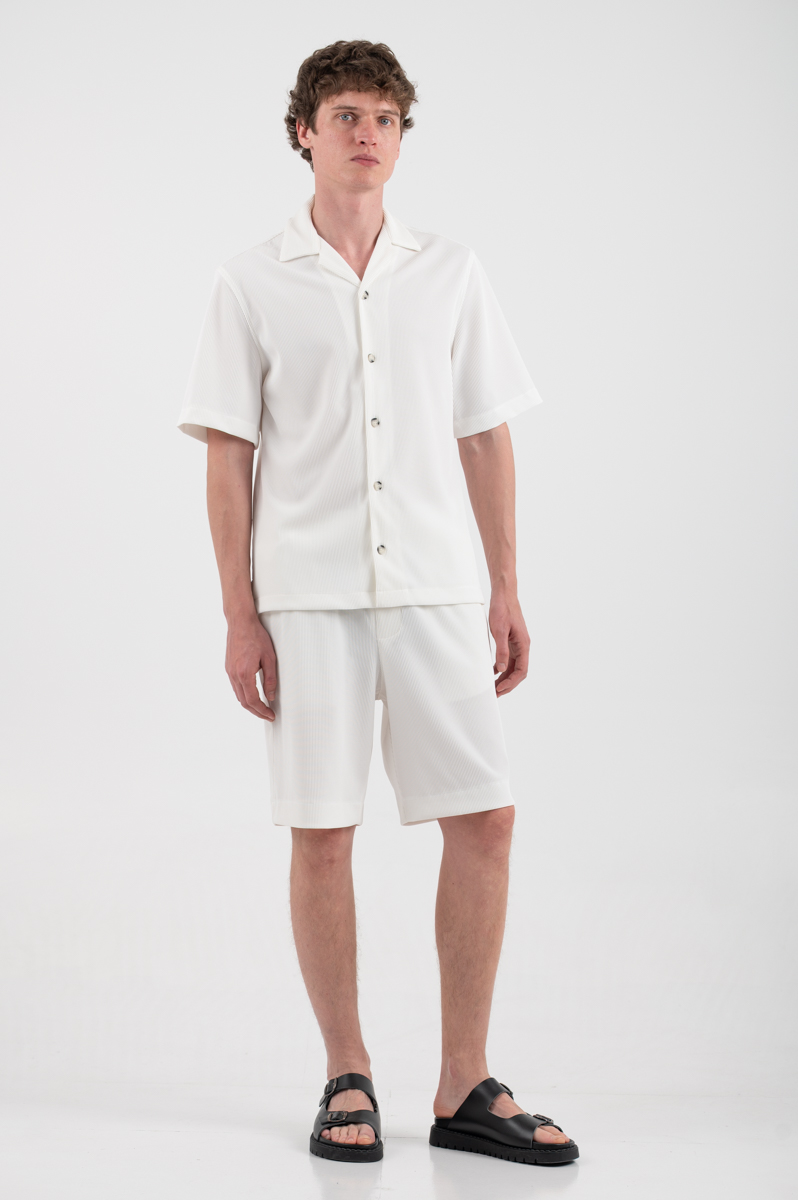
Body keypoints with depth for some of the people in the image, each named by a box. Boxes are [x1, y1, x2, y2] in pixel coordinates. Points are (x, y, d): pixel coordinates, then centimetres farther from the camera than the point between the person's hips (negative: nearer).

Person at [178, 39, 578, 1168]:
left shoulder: (450, 270, 10)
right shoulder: (254, 281, 4)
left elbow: (485, 437, 12)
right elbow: (227, 454, 2)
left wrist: (507, 590, 7)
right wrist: (239, 615, -4)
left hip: (435, 585, 2)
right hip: (307, 590, -2)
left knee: (484, 817, -3)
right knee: (321, 833, 0)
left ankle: (466, 1085, 9)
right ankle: (347, 1076, 16)